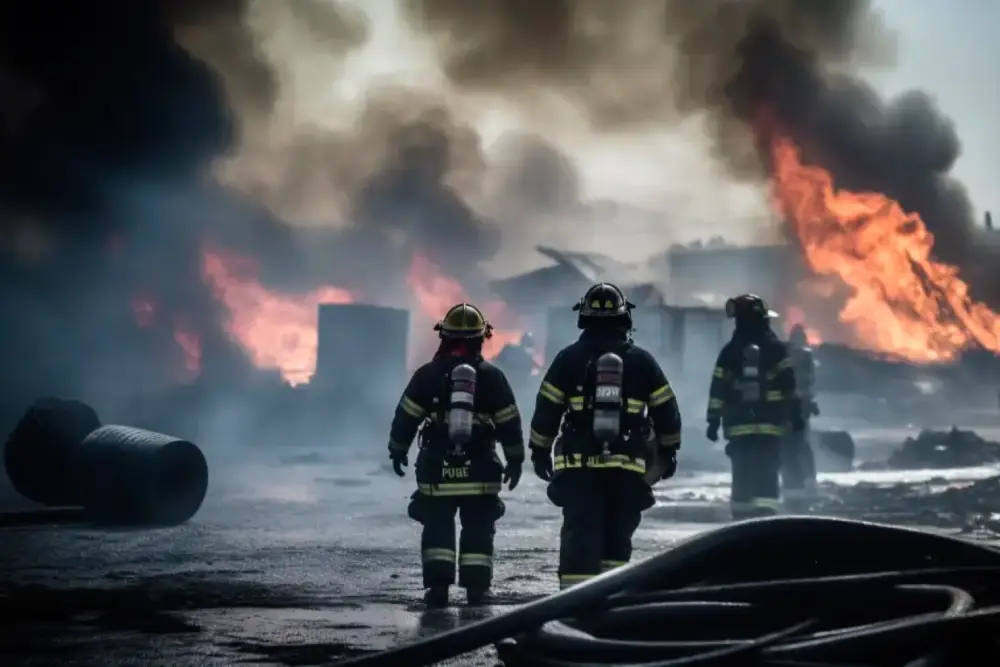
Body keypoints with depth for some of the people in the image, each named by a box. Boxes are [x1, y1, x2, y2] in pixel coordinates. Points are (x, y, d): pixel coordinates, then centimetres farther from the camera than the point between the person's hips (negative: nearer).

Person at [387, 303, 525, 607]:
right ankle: (476, 590, 4)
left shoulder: (428, 374, -2)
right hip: (480, 472, 1)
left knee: (437, 529, 6)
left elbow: (405, 417, 1)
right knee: (478, 531, 8)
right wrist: (515, 459, 14)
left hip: (437, 470, -1)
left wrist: (397, 450, 14)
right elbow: (510, 423, 4)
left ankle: (438, 587, -3)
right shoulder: (492, 376, 1)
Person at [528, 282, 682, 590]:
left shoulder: (569, 358, -1)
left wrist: (540, 451, 11)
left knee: (580, 534, -2)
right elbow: (666, 410, 8)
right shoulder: (641, 360, 3)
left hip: (579, 466, -1)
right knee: (617, 535, 13)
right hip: (627, 467, 1)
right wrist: (668, 451, 20)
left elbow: (546, 409, 0)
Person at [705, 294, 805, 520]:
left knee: (742, 475, 8)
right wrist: (796, 415, 3)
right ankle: (765, 517, -18)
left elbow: (718, 389, 3)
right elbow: (789, 385, -2)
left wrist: (713, 421, 6)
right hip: (770, 425, -2)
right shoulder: (775, 348, 0)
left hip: (738, 425, 2)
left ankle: (742, 520, 11)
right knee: (766, 475, -6)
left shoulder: (730, 351, 5)